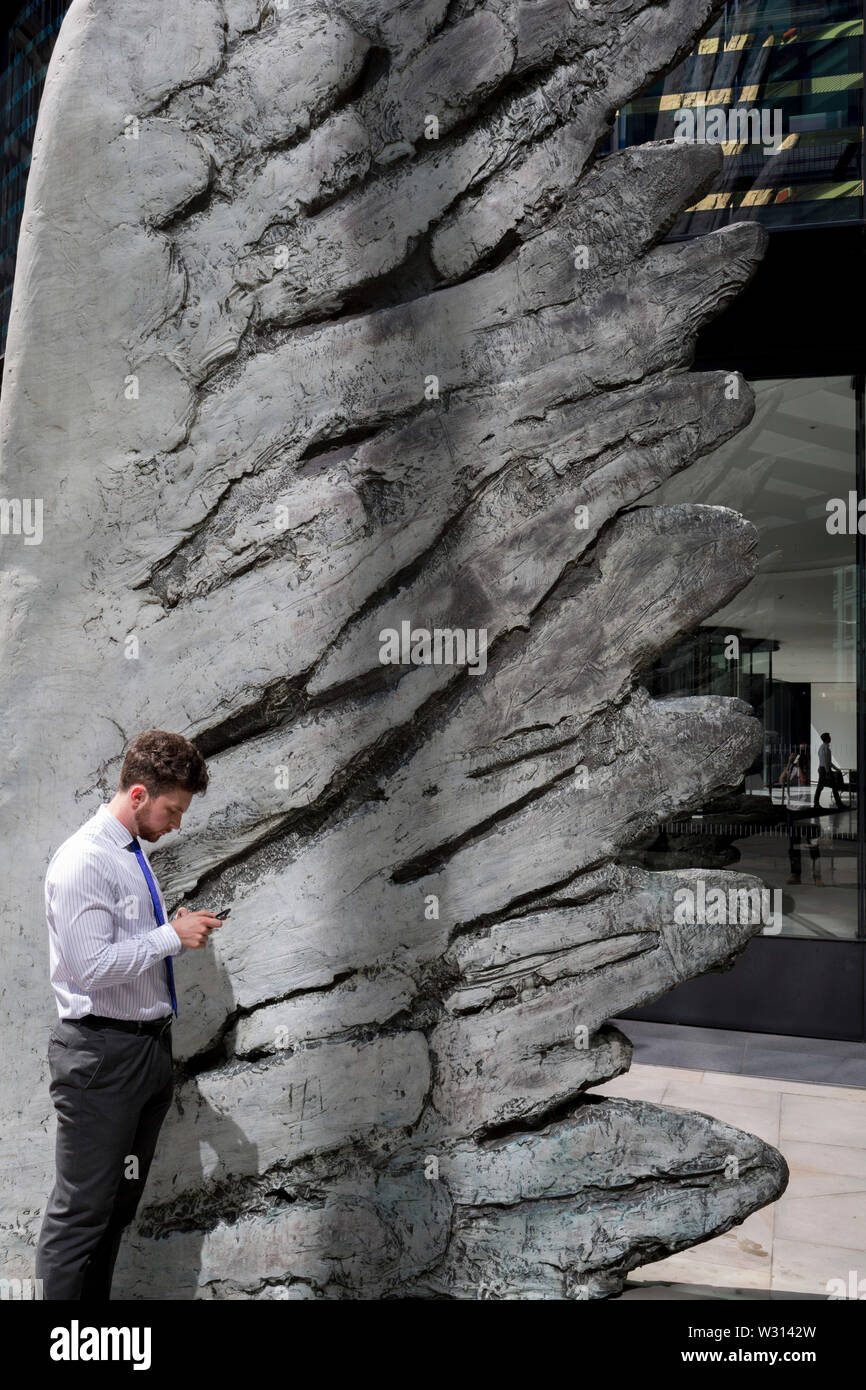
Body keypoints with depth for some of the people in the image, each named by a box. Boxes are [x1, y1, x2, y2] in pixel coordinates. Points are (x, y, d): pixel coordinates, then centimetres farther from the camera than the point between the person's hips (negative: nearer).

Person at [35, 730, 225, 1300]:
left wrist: (182, 932, 9)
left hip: (151, 1046, 9)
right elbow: (92, 965, -24)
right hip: (104, 1054, -9)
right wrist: (171, 936, -18)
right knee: (81, 1210, -2)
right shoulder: (83, 861, -18)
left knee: (121, 1204, 17)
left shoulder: (134, 855, 11)